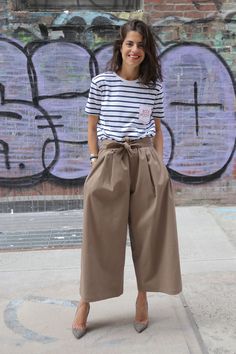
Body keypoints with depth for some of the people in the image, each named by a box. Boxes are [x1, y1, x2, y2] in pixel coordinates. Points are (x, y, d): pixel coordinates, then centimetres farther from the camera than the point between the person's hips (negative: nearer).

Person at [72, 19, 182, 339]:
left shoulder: (154, 87, 7)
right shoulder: (101, 82, 2)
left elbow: (158, 130, 13)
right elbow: (92, 127, 6)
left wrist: (160, 164, 4)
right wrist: (96, 162, -1)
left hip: (146, 162, 2)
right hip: (110, 160, -2)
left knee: (147, 232, 6)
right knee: (101, 234, 0)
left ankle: (143, 298, 23)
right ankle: (86, 302, 13)